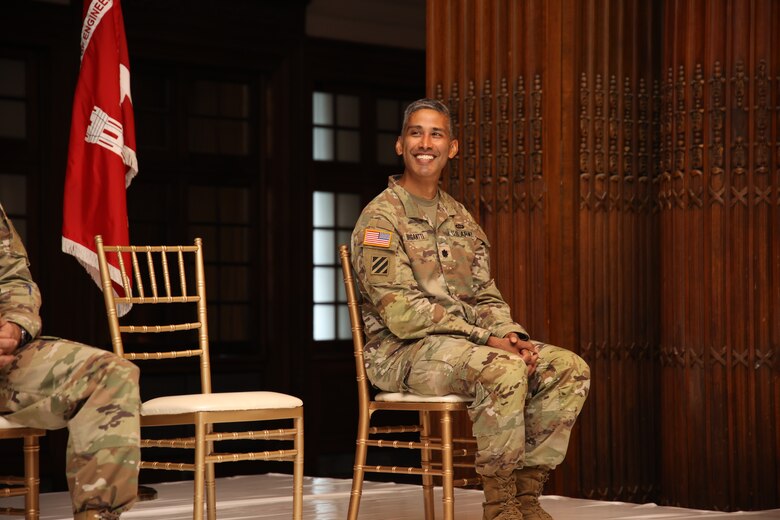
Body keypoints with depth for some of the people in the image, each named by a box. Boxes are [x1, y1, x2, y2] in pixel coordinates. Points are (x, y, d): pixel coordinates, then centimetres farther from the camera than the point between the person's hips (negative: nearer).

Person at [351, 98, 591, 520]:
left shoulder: (460, 219, 16)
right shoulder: (380, 218, -9)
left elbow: (485, 295, 16)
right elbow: (401, 312, -17)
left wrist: (510, 334, -8)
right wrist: (487, 339, -21)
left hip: (471, 341, 8)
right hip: (404, 352, -7)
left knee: (570, 368, -11)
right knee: (505, 371, -34)